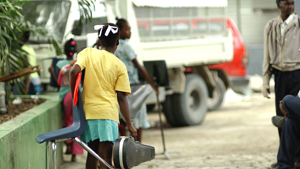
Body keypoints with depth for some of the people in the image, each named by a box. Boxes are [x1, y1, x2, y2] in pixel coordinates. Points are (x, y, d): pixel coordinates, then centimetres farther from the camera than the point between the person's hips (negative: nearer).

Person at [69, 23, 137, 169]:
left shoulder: (88, 53, 4)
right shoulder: (120, 66, 1)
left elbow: (74, 71, -13)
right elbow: (121, 98, -2)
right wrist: (129, 125, 3)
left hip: (88, 111, 2)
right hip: (108, 113, -2)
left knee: (92, 153, 16)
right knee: (106, 157, -5)